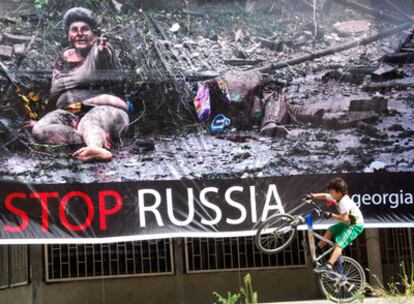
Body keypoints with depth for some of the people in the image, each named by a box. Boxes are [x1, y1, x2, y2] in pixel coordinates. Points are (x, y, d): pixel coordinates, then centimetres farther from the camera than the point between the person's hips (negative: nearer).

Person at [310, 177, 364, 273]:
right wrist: (313, 196, -4)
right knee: (330, 231, 16)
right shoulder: (337, 197, 1)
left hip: (355, 225, -10)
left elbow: (344, 218, -35)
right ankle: (318, 248, 27)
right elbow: (324, 196, 11)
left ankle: (329, 265, -35)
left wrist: (331, 215, -33)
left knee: (339, 243, -22)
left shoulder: (344, 202, -28)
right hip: (348, 223, 10)